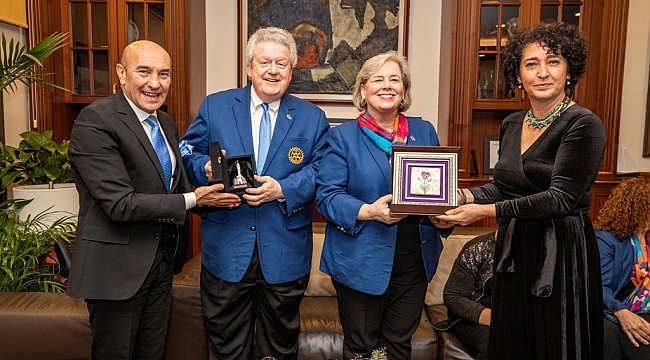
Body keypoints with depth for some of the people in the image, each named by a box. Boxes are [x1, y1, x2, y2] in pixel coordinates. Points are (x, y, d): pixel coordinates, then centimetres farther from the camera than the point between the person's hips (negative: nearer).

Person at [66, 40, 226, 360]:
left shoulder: (166, 123, 8)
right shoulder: (95, 121, -18)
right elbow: (121, 204, -24)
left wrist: (209, 184, -5)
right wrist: (192, 200, -22)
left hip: (162, 260, 8)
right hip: (117, 267, -7)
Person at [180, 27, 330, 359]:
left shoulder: (312, 118, 3)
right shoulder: (214, 106, 3)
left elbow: (320, 170, -3)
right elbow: (189, 153, 5)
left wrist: (283, 189, -19)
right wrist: (207, 168, -18)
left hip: (285, 254, 0)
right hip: (227, 250, 0)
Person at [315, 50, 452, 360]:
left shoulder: (425, 132, 9)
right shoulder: (342, 137, -2)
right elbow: (327, 195, -10)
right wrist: (369, 212, -25)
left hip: (414, 262, 4)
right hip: (362, 262, -3)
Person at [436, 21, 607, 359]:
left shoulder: (583, 124, -14)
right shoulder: (511, 124, 7)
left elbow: (561, 197, -20)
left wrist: (486, 211, -22)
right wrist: (463, 196, -3)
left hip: (561, 254, -6)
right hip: (513, 252, 7)